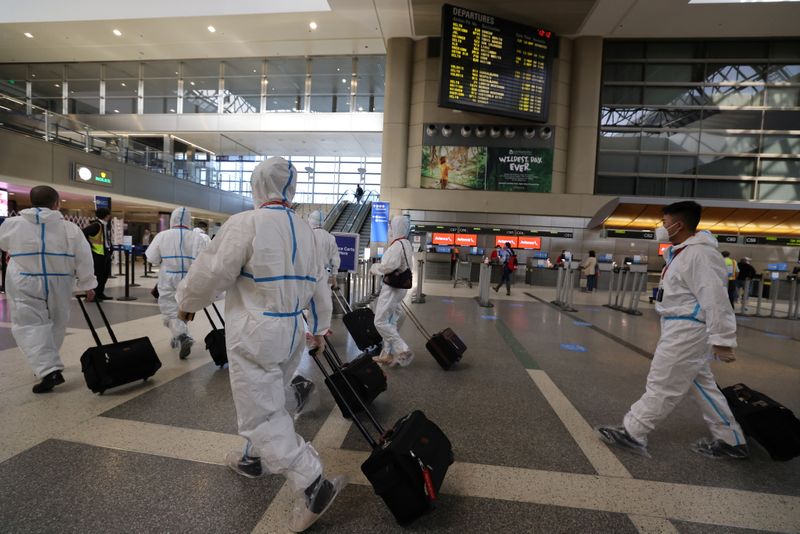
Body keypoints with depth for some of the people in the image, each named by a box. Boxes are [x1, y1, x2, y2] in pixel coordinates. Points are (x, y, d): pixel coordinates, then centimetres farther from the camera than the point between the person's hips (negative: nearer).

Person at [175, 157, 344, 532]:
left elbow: (211, 271, -11)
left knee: (261, 414, 1)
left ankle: (313, 485, -2)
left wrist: (186, 301, 10)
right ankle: (255, 459, 45)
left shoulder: (245, 223, -15)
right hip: (291, 331, 8)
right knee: (265, 401, 25)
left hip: (256, 333, -8)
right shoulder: (304, 230, 7)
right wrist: (320, 325, 24)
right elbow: (319, 281, 13)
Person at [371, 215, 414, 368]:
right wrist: (379, 266, 10)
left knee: (380, 322, -5)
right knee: (390, 322, 16)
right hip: (400, 286, 10)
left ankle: (403, 351, -6)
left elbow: (389, 265, -28)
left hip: (392, 287, -10)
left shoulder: (397, 244, -19)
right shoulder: (407, 244, 13)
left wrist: (374, 268, -10)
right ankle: (388, 354, 23)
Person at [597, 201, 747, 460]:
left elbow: (715, 298, -23)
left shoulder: (700, 254, -20)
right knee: (701, 384, 19)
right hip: (682, 328, 11)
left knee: (662, 385, -1)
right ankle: (730, 441, 33)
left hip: (688, 330, -11)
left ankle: (632, 433, 10)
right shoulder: (683, 251, 13)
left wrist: (723, 339, -23)